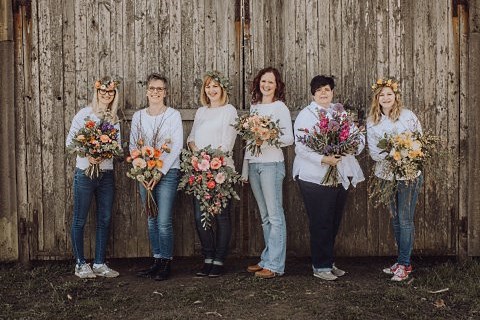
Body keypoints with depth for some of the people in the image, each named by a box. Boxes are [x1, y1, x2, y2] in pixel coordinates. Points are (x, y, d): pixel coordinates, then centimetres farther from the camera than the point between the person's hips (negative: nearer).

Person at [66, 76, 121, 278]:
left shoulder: (114, 118, 9)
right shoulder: (84, 114, -5)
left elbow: (118, 146, 5)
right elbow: (70, 140, -6)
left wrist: (104, 155, -15)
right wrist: (87, 156, -21)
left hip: (107, 173, 5)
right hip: (85, 171, -5)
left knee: (104, 220, 8)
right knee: (80, 220, 2)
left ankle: (99, 264, 17)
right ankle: (80, 264, 14)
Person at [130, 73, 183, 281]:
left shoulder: (173, 115, 0)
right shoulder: (138, 116, 11)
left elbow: (177, 146, -6)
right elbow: (132, 146, 9)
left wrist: (160, 172, -13)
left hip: (167, 172, -4)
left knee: (164, 221, -8)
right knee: (151, 220, 8)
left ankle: (166, 264, 3)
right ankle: (157, 262, 18)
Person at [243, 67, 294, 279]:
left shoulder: (280, 107, -1)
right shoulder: (254, 107, 17)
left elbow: (289, 138, -6)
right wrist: (245, 167, 15)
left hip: (271, 163, -6)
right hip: (253, 164, 6)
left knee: (275, 215, -6)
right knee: (265, 216, 11)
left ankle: (275, 265, -4)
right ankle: (267, 259, 17)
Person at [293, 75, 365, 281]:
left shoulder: (341, 113, 16)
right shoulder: (305, 115, -2)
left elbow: (359, 136, 11)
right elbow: (301, 147, -13)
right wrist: (323, 159, -25)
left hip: (341, 176, 6)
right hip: (315, 177, -6)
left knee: (334, 222, 12)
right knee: (320, 223, -2)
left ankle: (329, 262, 25)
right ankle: (320, 266, 8)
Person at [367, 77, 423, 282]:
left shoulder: (408, 116, -5)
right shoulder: (372, 122, 3)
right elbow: (373, 152, -1)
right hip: (387, 174, 4)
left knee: (405, 219, -4)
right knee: (395, 219, 12)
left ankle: (404, 264, 5)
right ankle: (402, 261, 23)